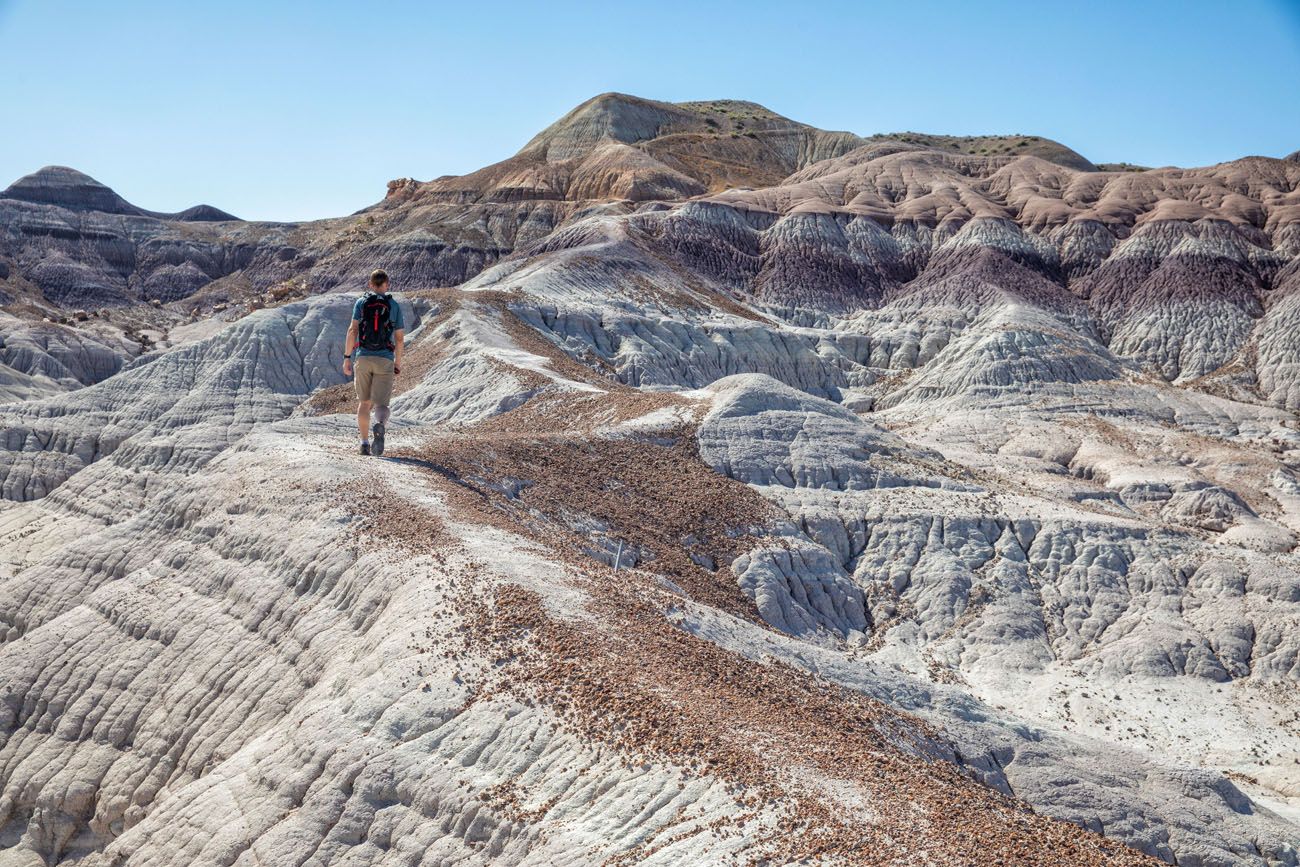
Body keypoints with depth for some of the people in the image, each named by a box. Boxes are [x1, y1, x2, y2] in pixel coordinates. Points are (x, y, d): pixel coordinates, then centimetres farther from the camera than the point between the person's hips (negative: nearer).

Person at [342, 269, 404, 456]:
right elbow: (399, 337, 5)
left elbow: (353, 330, -5)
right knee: (381, 404, 0)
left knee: (364, 402, 15)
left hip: (363, 358, 1)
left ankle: (364, 443, 11)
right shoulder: (394, 305, 6)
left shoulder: (361, 302, 4)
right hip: (385, 360, -1)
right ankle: (380, 426, -34)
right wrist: (398, 361, 17)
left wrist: (347, 358, -3)